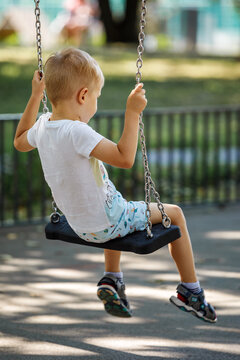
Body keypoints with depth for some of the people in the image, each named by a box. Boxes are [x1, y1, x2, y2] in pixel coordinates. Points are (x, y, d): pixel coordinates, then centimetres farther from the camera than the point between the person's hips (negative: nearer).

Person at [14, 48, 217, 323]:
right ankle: (190, 291, 20)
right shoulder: (77, 133, -31)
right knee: (174, 213, 12)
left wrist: (35, 97, 19)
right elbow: (124, 158, -34)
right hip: (106, 223, -8)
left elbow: (20, 141, 19)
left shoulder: (42, 127, -5)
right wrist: (132, 113, -30)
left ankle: (112, 280, 31)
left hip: (80, 225, 8)